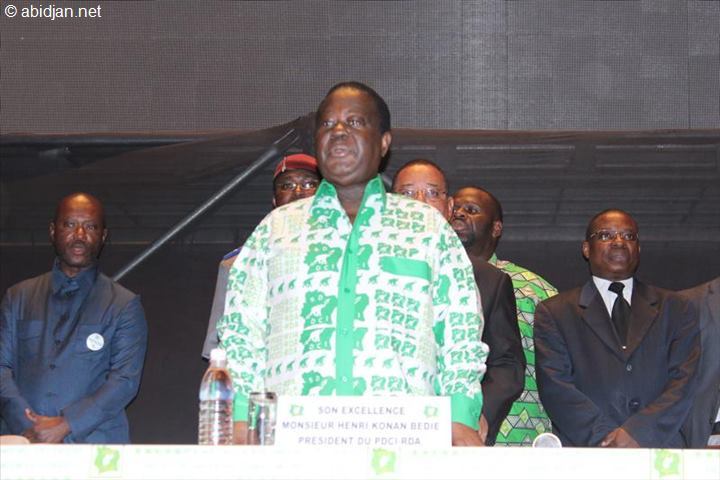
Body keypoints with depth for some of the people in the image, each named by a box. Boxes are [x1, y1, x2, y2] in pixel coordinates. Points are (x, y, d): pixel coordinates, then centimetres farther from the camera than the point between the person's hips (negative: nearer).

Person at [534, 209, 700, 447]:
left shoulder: (675, 309, 16)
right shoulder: (554, 312, 12)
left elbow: (683, 381, 5)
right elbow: (555, 388, 1)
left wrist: (639, 432, -10)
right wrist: (606, 439, -11)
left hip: (659, 450, 1)